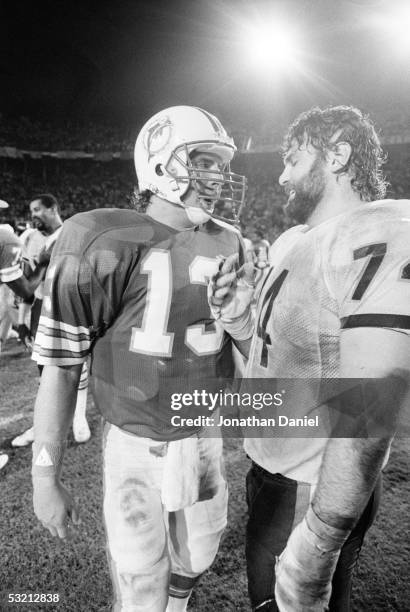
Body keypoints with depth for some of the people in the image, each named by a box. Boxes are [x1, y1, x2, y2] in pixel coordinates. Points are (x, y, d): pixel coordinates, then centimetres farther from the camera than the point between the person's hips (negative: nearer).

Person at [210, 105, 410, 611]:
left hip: (313, 493, -8)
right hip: (269, 469, 8)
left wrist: (314, 548, -25)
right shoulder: (293, 242, 6)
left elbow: (367, 416, -28)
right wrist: (238, 321, -6)